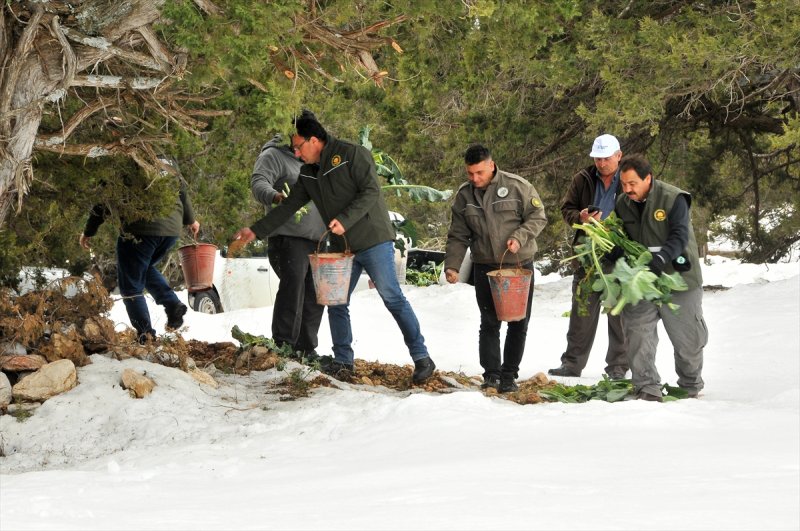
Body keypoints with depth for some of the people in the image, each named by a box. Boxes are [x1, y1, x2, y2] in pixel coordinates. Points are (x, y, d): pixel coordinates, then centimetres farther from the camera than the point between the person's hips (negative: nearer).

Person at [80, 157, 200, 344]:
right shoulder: (168, 163, 17)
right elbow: (183, 192, 27)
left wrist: (88, 232, 12)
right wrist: (190, 219, 44)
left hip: (140, 230, -6)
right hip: (172, 229, 6)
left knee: (131, 284, 6)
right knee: (146, 269, 30)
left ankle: (145, 333, 1)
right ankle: (173, 304, 9)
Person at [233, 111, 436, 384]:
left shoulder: (351, 155, -12)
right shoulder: (308, 174, 11)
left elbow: (371, 191, -18)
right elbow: (289, 206, 16)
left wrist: (345, 220, -26)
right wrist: (257, 231, 13)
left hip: (374, 241, -8)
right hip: (342, 248, 8)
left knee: (393, 299, -7)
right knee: (336, 304, 5)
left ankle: (421, 358, -3)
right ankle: (343, 362, 14)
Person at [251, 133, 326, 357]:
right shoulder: (273, 156, -2)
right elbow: (258, 183, -20)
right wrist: (274, 196, -40)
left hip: (315, 238, 8)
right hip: (289, 238, -8)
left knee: (315, 296, 7)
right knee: (292, 288, -18)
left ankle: (306, 349, 15)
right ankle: (283, 345, -18)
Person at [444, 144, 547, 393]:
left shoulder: (517, 186, -8)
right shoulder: (464, 195, 2)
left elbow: (538, 217, -3)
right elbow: (458, 236, 7)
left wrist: (519, 237, -19)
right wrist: (452, 265, -5)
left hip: (520, 264, -1)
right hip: (485, 267, 1)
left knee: (519, 323, 4)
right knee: (489, 323, -2)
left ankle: (509, 375, 14)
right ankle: (491, 374, 2)